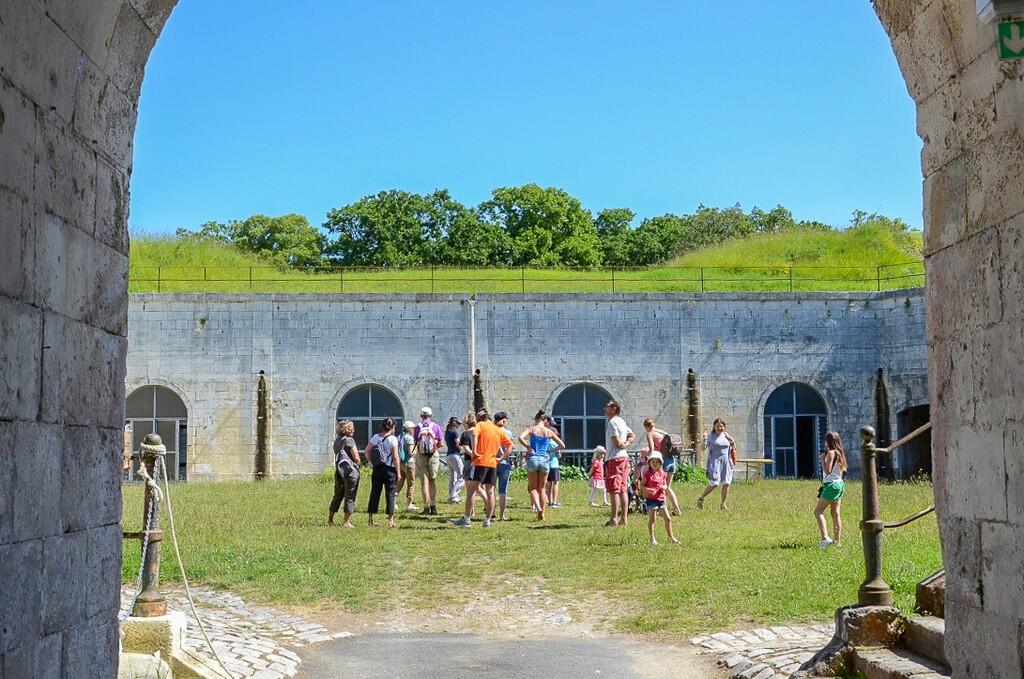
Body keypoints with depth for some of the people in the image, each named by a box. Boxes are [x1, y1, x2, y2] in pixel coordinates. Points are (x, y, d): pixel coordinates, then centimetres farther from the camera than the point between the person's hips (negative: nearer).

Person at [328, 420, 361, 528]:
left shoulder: (337, 441, 11)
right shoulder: (349, 440, -12)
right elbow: (356, 458, -14)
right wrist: (358, 464, 5)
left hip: (338, 469, 7)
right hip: (350, 470, -7)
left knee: (338, 495, 18)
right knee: (350, 497, 1)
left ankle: (330, 519, 22)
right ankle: (346, 522, 2)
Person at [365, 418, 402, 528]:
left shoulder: (375, 437, 5)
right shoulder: (392, 439, -10)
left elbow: (367, 451, 6)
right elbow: (395, 457, -12)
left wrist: (372, 463, 11)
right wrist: (398, 473, -8)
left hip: (377, 469, 5)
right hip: (389, 469, -4)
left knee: (374, 493, 10)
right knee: (390, 494, 3)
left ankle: (370, 519, 13)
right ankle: (390, 520, 2)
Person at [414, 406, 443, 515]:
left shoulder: (418, 427, -2)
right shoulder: (436, 426, -2)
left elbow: (415, 442, -1)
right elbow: (441, 443, -4)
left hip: (421, 456, 0)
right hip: (433, 454, 0)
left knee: (424, 482, 3)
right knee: (433, 480, 13)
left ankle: (427, 507, 0)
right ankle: (433, 505, 9)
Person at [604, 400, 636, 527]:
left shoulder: (612, 422, -13)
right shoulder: (621, 421, 17)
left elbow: (617, 442, -17)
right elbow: (632, 436, 25)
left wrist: (623, 445, 2)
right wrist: (627, 444, 8)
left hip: (615, 459, -10)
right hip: (624, 457, 10)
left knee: (614, 490, -10)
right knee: (623, 490, 9)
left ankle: (614, 519, -11)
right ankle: (624, 518, 11)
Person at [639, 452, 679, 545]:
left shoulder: (662, 474, 8)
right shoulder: (647, 474, -6)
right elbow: (641, 485, -5)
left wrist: (664, 487, -7)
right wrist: (647, 489, -22)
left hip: (661, 499, 5)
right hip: (651, 499, -5)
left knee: (667, 518, 8)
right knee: (652, 519, -4)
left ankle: (671, 536, 21)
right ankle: (652, 538, 4)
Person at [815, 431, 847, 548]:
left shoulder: (831, 453, -13)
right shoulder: (839, 453, 13)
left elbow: (827, 470, -18)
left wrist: (823, 459, -7)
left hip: (831, 485, -9)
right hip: (839, 484, 9)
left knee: (818, 511, -7)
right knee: (836, 514, 10)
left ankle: (825, 538, -23)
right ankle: (838, 541, 8)